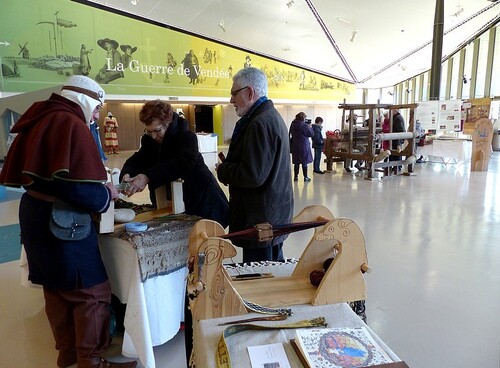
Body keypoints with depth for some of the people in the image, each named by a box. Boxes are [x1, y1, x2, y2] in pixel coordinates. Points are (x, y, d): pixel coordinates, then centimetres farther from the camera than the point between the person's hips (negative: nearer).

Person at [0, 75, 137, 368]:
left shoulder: (42, 119, 10)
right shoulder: (72, 125, -18)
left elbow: (30, 171, 14)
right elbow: (81, 188, -28)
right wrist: (106, 195, -9)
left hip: (36, 212, 10)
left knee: (57, 287, 19)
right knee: (92, 291, 0)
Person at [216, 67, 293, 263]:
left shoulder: (260, 123, -20)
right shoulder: (272, 116, 14)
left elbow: (252, 176, -26)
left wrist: (223, 170, -9)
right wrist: (228, 167, 7)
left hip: (261, 219, -11)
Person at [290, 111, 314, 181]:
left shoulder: (293, 125, 1)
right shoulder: (305, 125, -15)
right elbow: (311, 134, -8)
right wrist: (310, 127, 8)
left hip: (295, 146, 5)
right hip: (304, 146, -5)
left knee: (296, 162, 11)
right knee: (304, 162, 3)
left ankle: (296, 176, 14)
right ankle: (305, 177, 8)